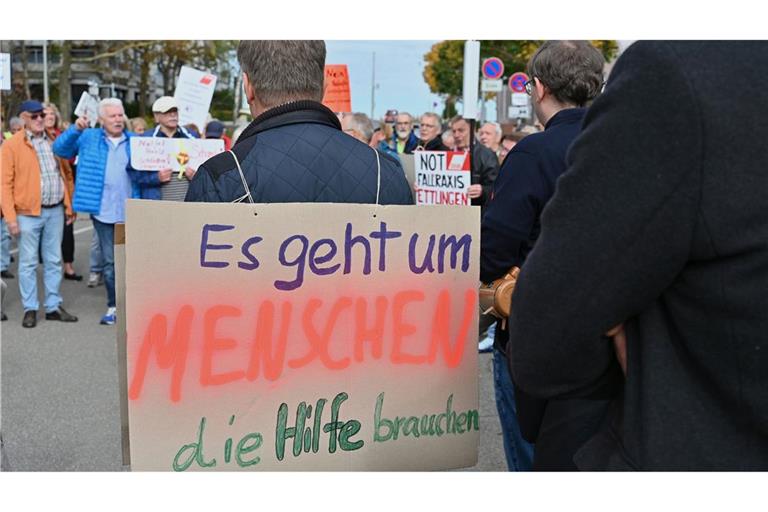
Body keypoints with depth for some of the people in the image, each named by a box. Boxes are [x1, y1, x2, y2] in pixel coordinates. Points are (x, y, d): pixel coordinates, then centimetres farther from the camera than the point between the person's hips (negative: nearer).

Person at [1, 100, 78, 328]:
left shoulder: (53, 142, 10)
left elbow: (64, 174, 16)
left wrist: (69, 206, 12)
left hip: (55, 211, 4)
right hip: (28, 213, -4)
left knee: (53, 261, 10)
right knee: (28, 263, 4)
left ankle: (53, 307, 19)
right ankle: (30, 309, 13)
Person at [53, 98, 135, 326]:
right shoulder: (89, 138, 7)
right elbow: (59, 149, 1)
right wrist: (75, 129, -11)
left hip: (131, 213, 0)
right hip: (103, 212, 0)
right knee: (110, 262, 7)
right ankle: (113, 306, 16)